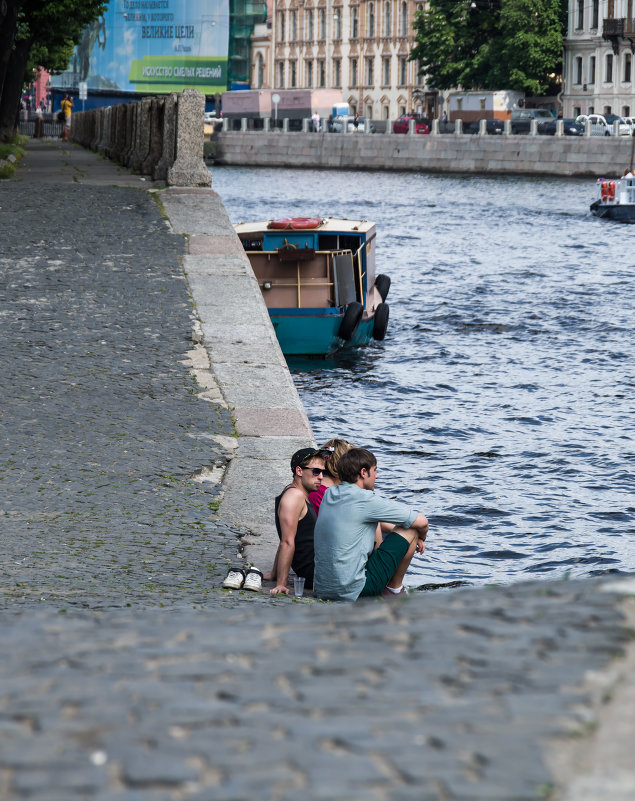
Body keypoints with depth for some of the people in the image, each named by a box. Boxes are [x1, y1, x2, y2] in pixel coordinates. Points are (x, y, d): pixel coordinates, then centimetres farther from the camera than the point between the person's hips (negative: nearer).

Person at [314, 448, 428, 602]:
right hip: (353, 593, -8)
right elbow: (421, 521, -5)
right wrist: (421, 537, 17)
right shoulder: (365, 500, -13)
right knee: (411, 530, 2)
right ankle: (394, 590, 16)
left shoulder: (329, 494, 9)